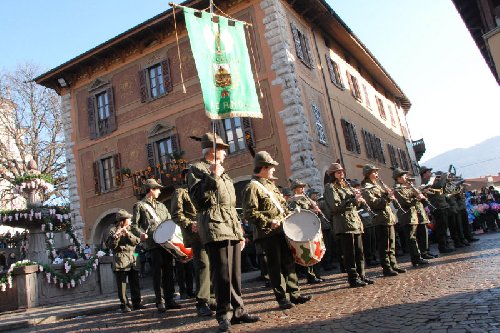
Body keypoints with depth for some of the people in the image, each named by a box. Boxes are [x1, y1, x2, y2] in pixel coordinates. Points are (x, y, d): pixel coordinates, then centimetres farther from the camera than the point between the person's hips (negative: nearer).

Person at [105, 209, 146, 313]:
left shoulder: (130, 229, 17)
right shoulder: (113, 230, 0)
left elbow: (137, 241, 3)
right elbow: (110, 245, -9)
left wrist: (128, 234, -10)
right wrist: (116, 236, -24)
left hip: (132, 259, 6)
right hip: (120, 260, -5)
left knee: (135, 283, 7)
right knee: (122, 284, -4)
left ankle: (136, 303, 14)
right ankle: (124, 305, 3)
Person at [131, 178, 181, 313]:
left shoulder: (161, 205, 23)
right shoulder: (139, 205, 7)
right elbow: (134, 225, 1)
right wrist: (140, 234, -18)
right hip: (153, 243, -5)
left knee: (168, 271, 6)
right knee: (158, 273, -4)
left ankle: (169, 299, 14)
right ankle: (160, 302, 3)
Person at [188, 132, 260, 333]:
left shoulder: (223, 173, 25)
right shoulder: (197, 169, 2)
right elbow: (196, 197, -13)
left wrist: (240, 231, 20)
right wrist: (212, 177, -16)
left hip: (232, 227, 8)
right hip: (214, 227, -8)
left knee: (235, 273, 9)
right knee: (222, 273, -9)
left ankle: (237, 310, 17)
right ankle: (224, 315, 1)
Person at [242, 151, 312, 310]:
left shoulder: (270, 184, 17)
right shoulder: (252, 187, -12)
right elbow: (249, 213, -18)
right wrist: (268, 222, -22)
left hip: (282, 230, 8)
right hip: (268, 234, -8)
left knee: (289, 263, 12)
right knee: (275, 267, 1)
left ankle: (294, 294, 22)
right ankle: (282, 298, 11)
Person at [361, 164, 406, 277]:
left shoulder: (378, 185, 20)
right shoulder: (366, 188, -8)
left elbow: (386, 199, 25)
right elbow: (373, 202, -20)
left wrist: (389, 195, 4)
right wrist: (387, 198, -20)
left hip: (389, 217, 9)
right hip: (381, 219, -9)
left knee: (391, 245, 13)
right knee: (384, 246, -3)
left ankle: (393, 265, 21)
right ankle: (387, 269, 3)